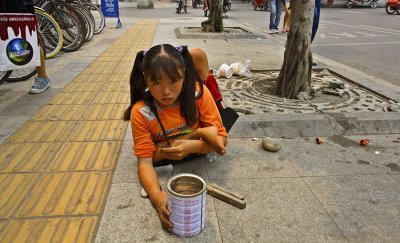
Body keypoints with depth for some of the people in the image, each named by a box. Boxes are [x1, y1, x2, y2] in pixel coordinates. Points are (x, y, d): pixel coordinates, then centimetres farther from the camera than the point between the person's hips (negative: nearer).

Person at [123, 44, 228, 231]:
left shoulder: (198, 93, -32)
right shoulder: (141, 112, -33)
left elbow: (222, 138, -26)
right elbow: (145, 161, -33)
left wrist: (194, 146, -45)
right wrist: (156, 195, -51)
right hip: (163, 157, 1)